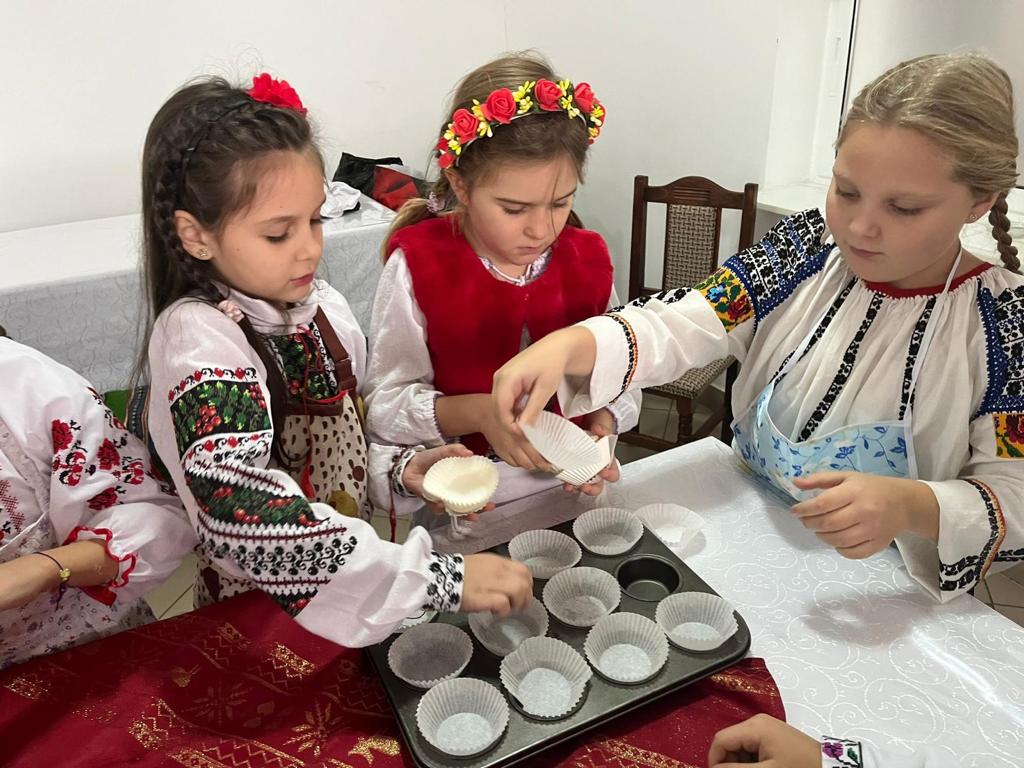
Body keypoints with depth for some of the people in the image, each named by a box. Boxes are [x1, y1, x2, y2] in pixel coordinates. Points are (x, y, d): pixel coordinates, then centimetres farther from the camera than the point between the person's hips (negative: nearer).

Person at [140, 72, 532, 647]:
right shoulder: (198, 339, -17)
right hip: (261, 612, -5)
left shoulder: (323, 306, 1)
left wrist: (399, 468, -8)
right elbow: (241, 515, -32)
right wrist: (438, 577, -35)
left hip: (356, 594, 5)